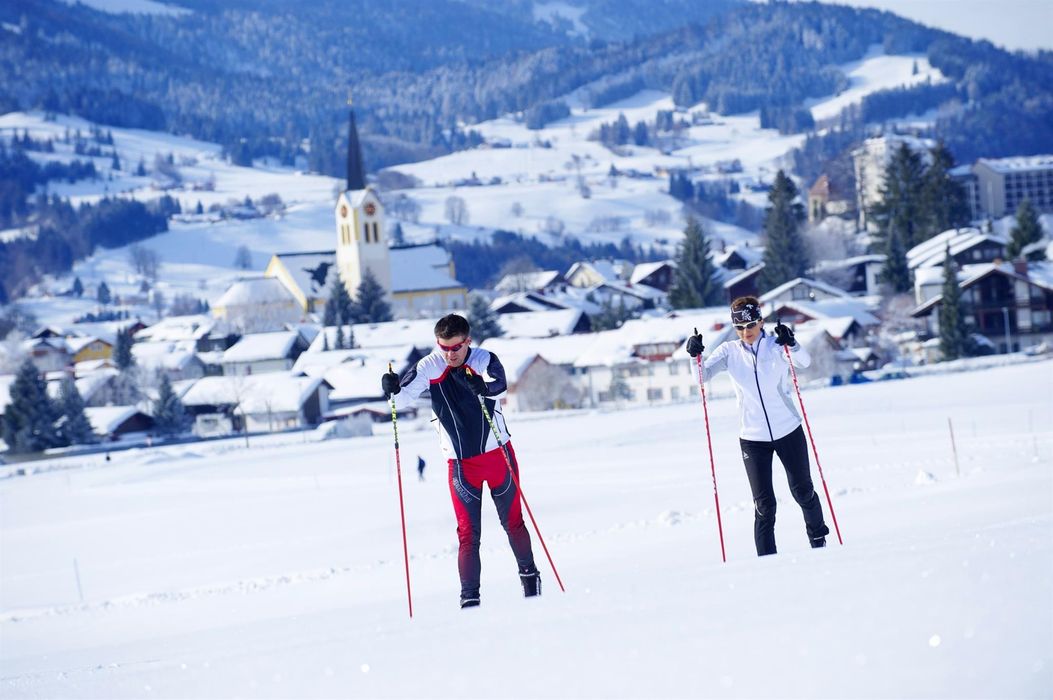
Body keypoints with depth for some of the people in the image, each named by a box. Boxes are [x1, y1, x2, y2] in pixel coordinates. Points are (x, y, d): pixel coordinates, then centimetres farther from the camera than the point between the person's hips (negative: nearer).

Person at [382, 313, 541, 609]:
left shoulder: (484, 360, -13)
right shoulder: (430, 368, -8)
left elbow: (499, 383, -33)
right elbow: (402, 400, -12)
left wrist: (482, 386, -55)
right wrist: (393, 388, -35)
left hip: (498, 454, 0)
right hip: (461, 462, 0)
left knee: (513, 522, 14)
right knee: (467, 531, -5)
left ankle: (529, 573, 34)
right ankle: (469, 596, -5)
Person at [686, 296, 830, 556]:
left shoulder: (776, 346, -7)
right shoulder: (730, 352, -2)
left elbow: (804, 361, -20)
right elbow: (704, 375, -9)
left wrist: (792, 344, -39)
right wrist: (696, 356, -29)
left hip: (788, 431, 0)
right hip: (752, 437, 0)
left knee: (803, 491, 16)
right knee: (764, 505, -5)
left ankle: (818, 538, 41)